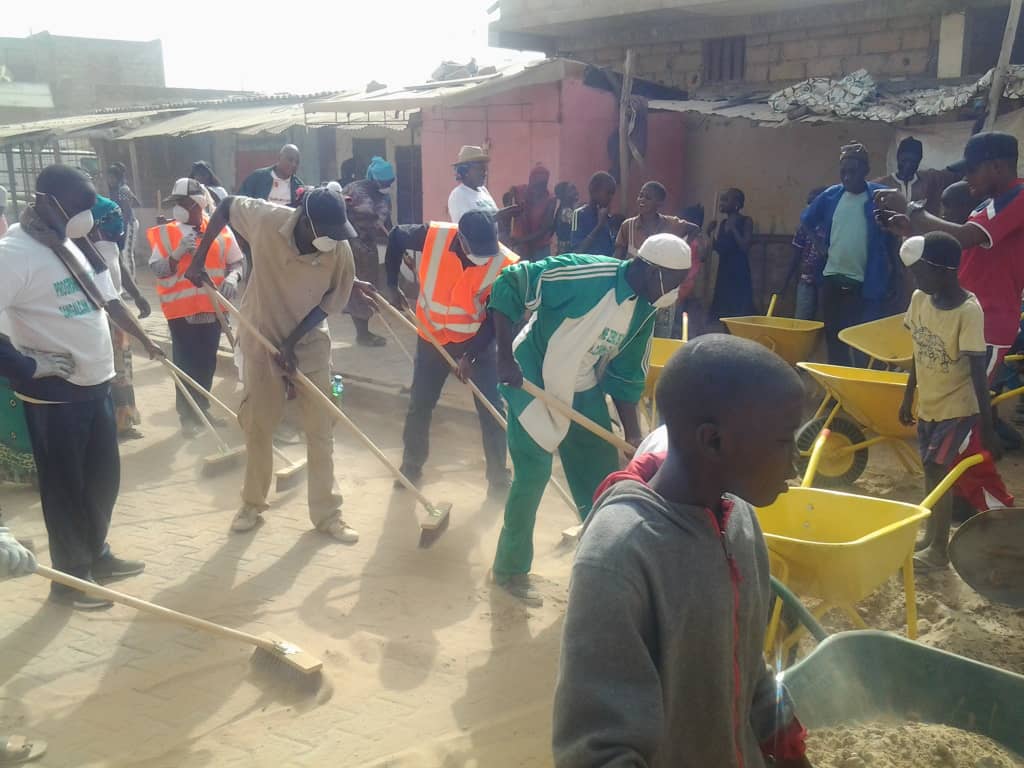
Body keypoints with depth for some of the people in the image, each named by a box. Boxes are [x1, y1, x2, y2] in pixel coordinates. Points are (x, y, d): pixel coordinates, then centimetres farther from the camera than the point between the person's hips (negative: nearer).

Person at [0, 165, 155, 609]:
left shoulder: (71, 246, 9)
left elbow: (106, 298, 22)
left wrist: (144, 339, 30)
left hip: (96, 383, 8)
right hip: (55, 394, -8)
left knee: (103, 477, 18)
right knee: (65, 487, 5)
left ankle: (97, 556, 36)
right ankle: (70, 577, 20)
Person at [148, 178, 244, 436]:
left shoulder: (218, 230, 0)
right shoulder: (166, 233, -2)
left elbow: (236, 261, 6)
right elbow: (157, 270, -6)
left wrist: (232, 278, -14)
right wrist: (178, 253, -22)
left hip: (212, 307, 2)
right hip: (182, 309, -2)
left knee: (207, 362, 13)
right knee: (185, 363, 1)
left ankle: (202, 407, 30)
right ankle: (187, 415, 12)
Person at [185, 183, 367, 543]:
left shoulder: (340, 250, -21)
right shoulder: (266, 220, -22)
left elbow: (330, 302, -10)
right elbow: (225, 206, -4)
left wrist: (293, 341, -15)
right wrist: (199, 259, -8)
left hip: (311, 344, 0)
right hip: (262, 340, 0)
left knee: (321, 430, 4)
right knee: (257, 427, 10)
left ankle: (327, 513, 17)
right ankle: (252, 505, 30)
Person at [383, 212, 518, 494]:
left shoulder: (504, 264, -25)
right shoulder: (433, 236, -23)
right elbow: (396, 236, -2)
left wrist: (471, 355, -22)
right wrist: (392, 285, -3)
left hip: (477, 342, -1)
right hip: (432, 337, 2)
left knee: (492, 409, -1)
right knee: (419, 405, 10)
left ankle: (498, 477, 14)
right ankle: (411, 466, 30)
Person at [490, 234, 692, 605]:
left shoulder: (643, 312, -4)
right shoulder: (585, 274, -27)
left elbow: (626, 376, 6)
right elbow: (508, 286, -25)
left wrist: (634, 435, 3)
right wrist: (505, 356, -28)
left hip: (584, 392, 7)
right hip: (532, 382, -7)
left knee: (603, 476, 10)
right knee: (533, 474, -5)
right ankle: (510, 568, 14)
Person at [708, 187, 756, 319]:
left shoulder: (746, 221, -4)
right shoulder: (723, 223, 13)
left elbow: (745, 247, -14)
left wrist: (733, 228, -12)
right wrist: (711, 234, 3)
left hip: (740, 273, -7)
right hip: (724, 273, 7)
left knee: (739, 312, -11)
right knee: (723, 312, 4)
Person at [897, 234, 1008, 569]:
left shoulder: (968, 311, -22)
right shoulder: (919, 299, -3)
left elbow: (978, 371, -21)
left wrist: (987, 427, -19)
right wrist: (908, 397, 16)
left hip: (958, 407, -6)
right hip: (928, 404, 6)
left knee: (938, 471, -7)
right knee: (933, 472, 15)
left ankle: (938, 550, 6)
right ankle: (932, 538, 29)